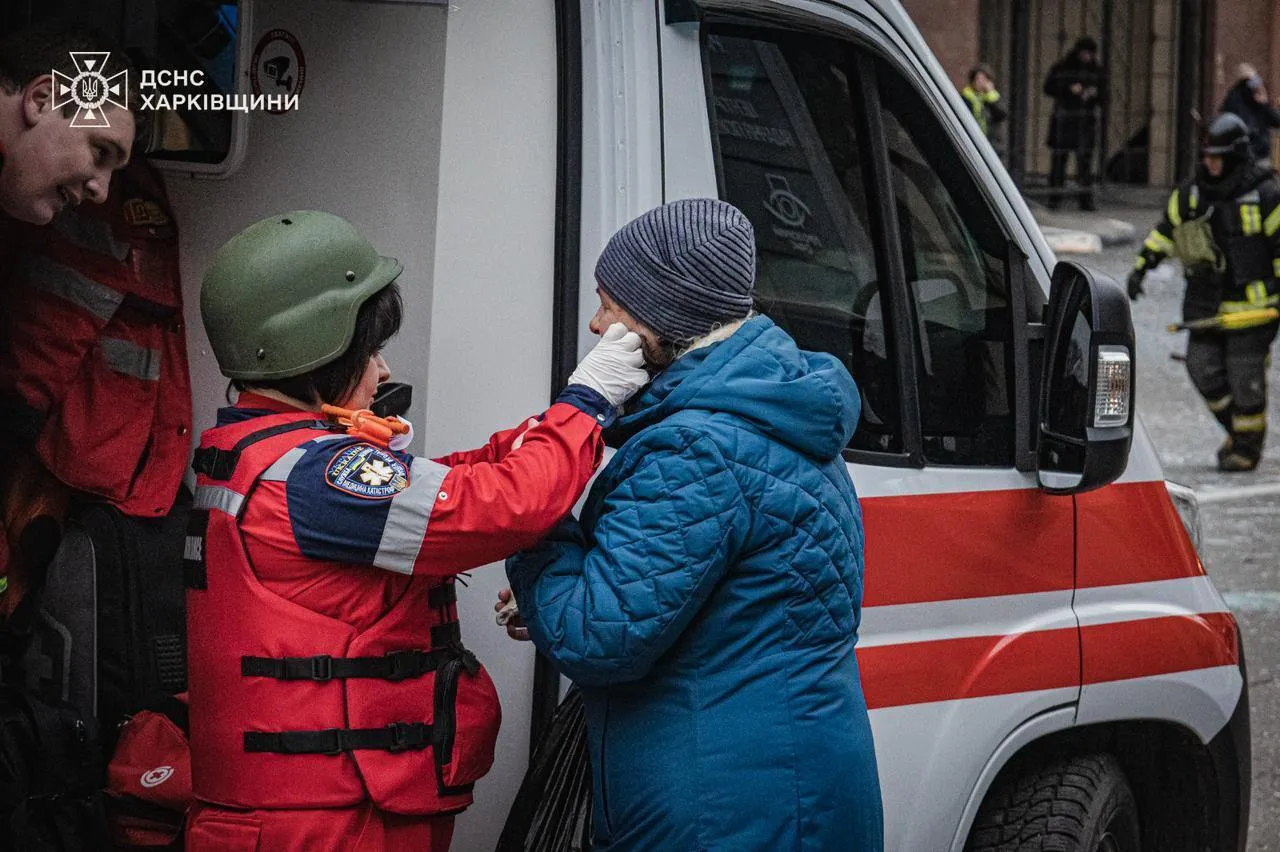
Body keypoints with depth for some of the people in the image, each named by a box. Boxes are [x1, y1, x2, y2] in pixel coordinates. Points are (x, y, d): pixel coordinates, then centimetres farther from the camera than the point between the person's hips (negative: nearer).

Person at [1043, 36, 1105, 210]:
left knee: (1085, 159, -2)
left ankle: (1086, 199, -1)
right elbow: (1048, 88, -2)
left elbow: (1103, 98, 12)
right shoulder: (1061, 68, 3)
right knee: (1059, 157, -2)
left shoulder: (1096, 71, 11)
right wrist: (1069, 89, -14)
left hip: (1086, 122, 2)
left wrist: (1095, 93, -10)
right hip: (1063, 121, -2)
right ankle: (1055, 198, 4)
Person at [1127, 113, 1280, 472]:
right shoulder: (1192, 193, 6)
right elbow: (1166, 230, 16)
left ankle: (1247, 447, 9)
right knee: (1203, 368, 2)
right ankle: (1238, 430, 23)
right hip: (1207, 301, 5)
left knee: (1244, 375, -4)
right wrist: (1141, 267, 8)